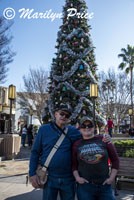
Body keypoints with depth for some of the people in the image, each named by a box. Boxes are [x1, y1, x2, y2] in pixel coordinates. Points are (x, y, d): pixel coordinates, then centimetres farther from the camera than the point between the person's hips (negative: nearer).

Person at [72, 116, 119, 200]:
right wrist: (77, 177, -6)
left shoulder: (104, 140, 3)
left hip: (104, 185, 1)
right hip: (85, 185, 0)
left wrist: (112, 177, 0)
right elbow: (74, 164, 9)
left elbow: (115, 160, 6)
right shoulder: (77, 144, 5)